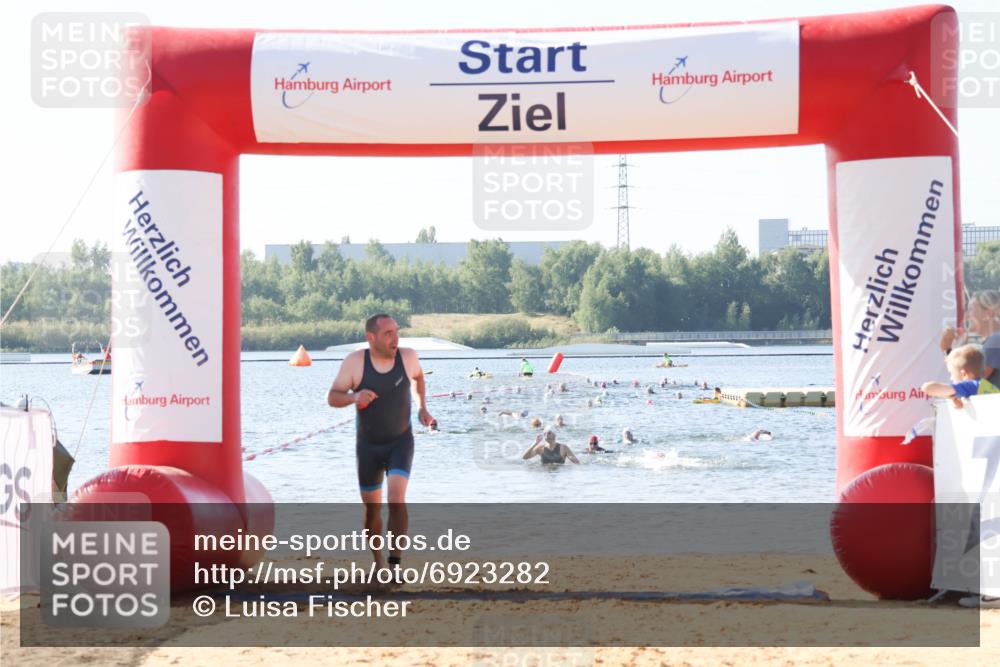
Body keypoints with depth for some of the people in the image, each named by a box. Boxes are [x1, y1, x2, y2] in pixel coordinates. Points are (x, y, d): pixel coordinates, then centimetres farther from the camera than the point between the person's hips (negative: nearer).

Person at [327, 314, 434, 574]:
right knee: (372, 509, 11)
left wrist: (423, 407, 2)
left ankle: (394, 563, -15)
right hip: (368, 445, 1)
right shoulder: (355, 361, -18)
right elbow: (332, 397, -13)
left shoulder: (407, 356, -12)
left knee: (397, 500, -22)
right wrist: (354, 397, -32)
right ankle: (378, 562, 33)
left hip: (401, 442, 0)